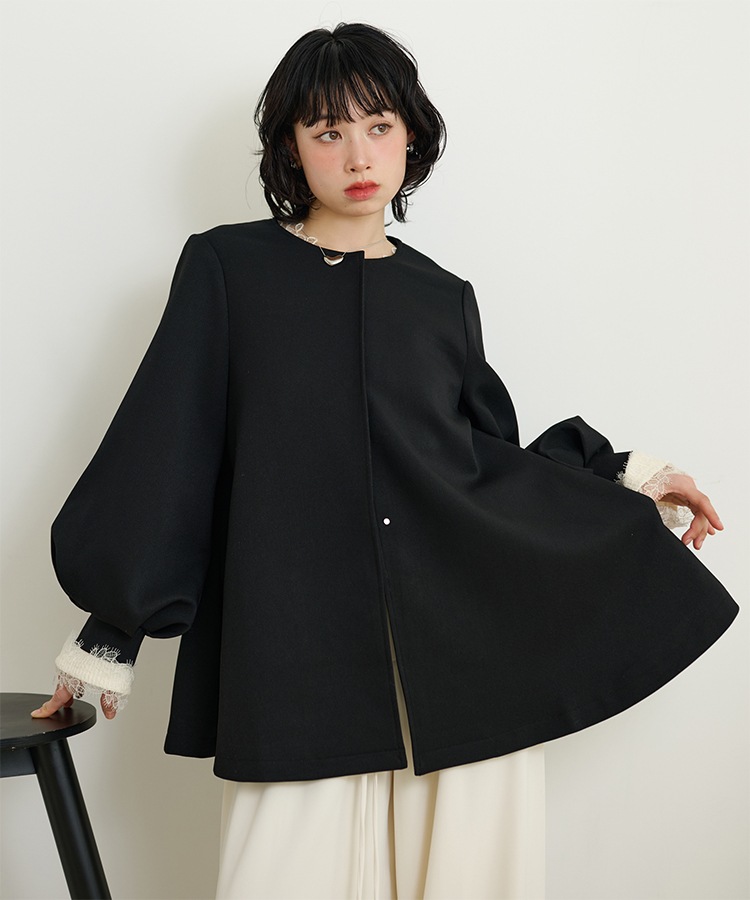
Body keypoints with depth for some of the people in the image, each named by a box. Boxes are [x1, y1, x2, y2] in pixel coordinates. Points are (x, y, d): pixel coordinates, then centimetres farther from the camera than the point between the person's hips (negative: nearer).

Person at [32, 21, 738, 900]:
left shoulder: (442, 297, 12)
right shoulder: (226, 268, 5)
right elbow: (161, 456, 2)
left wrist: (625, 480, 18)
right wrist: (108, 638, 2)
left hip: (469, 660, 3)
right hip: (298, 659, -2)